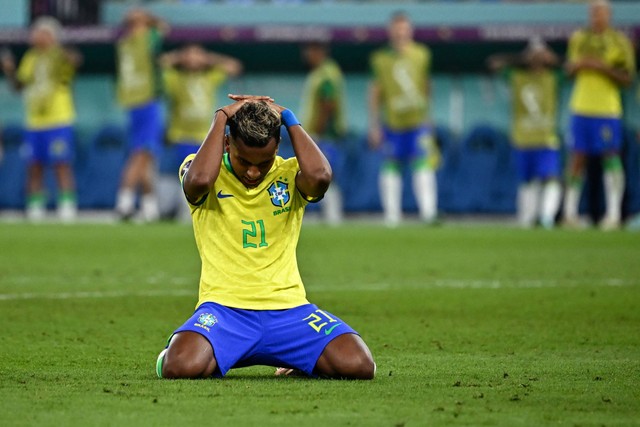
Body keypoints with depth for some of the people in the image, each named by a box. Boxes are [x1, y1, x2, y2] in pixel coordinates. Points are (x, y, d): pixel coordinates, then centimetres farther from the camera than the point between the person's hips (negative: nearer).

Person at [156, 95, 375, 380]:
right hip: (224, 307, -2)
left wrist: (288, 118, -5)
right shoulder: (205, 169, 3)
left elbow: (320, 175, -18)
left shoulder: (290, 174, 7)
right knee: (182, 367, -35)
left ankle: (300, 361, 16)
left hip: (287, 308, 2)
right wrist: (221, 118, -10)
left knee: (358, 365, -21)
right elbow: (199, 179, -24)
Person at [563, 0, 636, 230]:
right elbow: (569, 68, 22)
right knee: (577, 158, 5)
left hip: (607, 109, -4)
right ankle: (570, 212, 12)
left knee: (611, 157, -7)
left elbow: (627, 78, -4)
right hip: (581, 107, 4)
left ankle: (613, 214, -4)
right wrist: (577, 65, 0)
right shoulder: (578, 38, 12)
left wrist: (603, 67, -15)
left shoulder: (619, 41, -2)